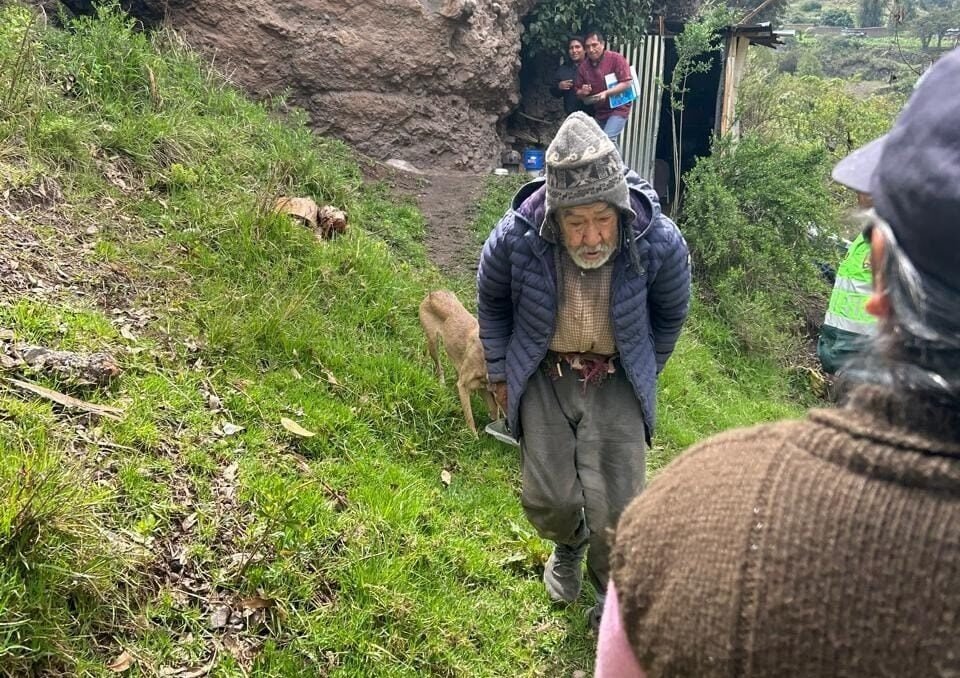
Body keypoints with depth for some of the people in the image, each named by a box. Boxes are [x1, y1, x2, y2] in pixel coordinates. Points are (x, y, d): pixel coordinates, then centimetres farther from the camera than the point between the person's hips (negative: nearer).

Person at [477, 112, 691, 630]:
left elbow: (670, 314, 0)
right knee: (547, 498, 1)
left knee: (616, 506, -3)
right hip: (543, 377, 1)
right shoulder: (515, 238, -25)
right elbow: (492, 303, 0)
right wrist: (500, 373, 8)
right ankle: (570, 545, 41)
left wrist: (643, 375, 10)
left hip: (616, 380, 0)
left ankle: (613, 599, 28)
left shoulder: (660, 242, -24)